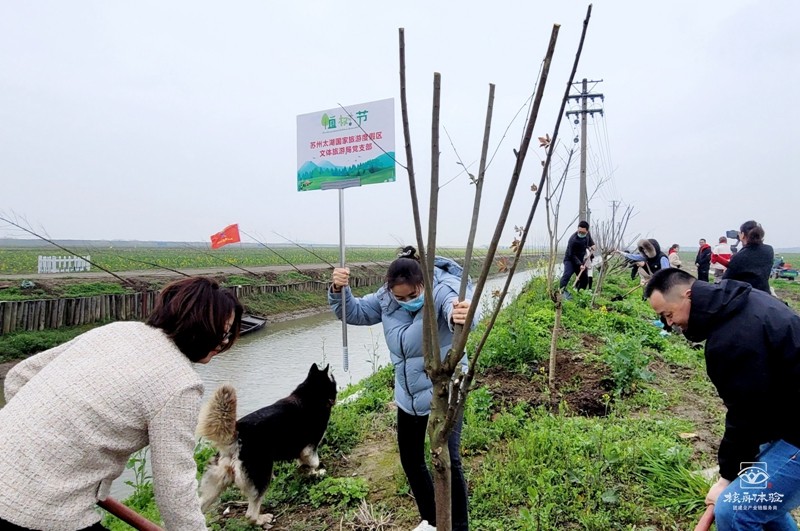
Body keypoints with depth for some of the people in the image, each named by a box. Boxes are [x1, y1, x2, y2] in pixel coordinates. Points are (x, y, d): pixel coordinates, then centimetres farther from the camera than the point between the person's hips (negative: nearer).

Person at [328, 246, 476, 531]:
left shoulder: (442, 289, -25)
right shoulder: (386, 296, -8)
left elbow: (456, 304, -48)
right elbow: (354, 312, 0)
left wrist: (459, 313, -73)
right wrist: (339, 291, -21)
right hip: (407, 394, 6)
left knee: (448, 461, -9)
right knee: (410, 460, 17)